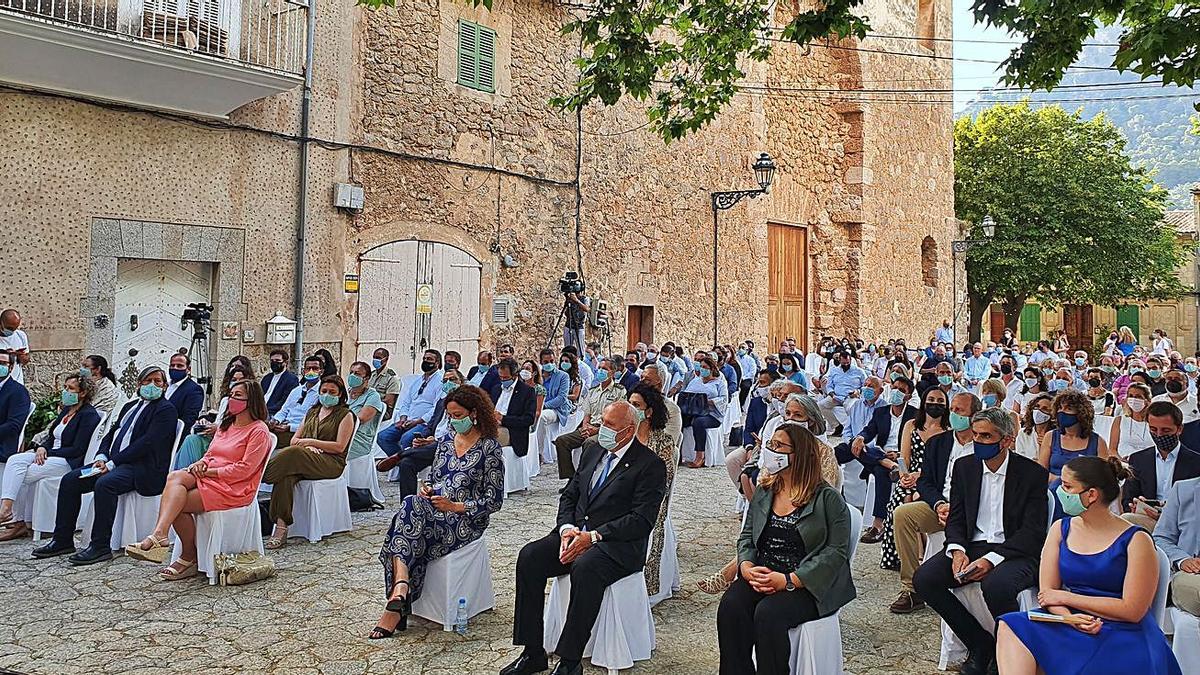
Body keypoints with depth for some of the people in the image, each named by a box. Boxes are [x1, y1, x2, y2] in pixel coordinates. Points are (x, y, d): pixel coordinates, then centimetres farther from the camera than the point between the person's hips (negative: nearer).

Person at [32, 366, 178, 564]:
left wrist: (112, 463, -16)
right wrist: (102, 457, -1)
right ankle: (63, 539, 2)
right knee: (70, 479, -4)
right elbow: (111, 433, 20)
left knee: (104, 483, -32)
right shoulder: (130, 406, 25)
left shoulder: (166, 409, -3)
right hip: (113, 462, 9)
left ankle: (101, 546, -26)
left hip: (142, 467, -9)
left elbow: (148, 442, -14)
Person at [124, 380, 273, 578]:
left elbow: (244, 469, -13)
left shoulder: (259, 430, -5)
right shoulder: (225, 425, 23)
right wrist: (201, 464, -2)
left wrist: (209, 472, -12)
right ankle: (159, 535, -35)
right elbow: (210, 454, 22)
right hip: (209, 478, 7)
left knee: (177, 503, -21)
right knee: (175, 476, -23)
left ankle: (189, 558, -13)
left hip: (233, 488, -7)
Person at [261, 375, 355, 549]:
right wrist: (308, 448, -4)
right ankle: (281, 528, -38)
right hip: (304, 462, 4)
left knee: (293, 453, -35)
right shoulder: (312, 412, 26)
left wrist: (312, 442, -10)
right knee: (286, 476, -32)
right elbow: (294, 440, 19)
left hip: (331, 463, -4)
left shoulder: (346, 415, 9)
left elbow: (340, 447, -3)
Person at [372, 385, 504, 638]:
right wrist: (427, 489, -1)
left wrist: (454, 506, -15)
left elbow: (494, 501, -7)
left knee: (404, 534, -29)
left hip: (465, 520, -5)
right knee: (411, 504, -31)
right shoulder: (445, 443, 15)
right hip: (434, 511, 5)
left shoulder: (490, 449, -4)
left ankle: (395, 608, -28)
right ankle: (401, 585, -41)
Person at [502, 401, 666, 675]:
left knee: (585, 567, -36)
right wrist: (566, 528, -5)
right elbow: (568, 496, 17)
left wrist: (593, 536, -20)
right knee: (529, 556, -17)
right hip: (575, 533, 7)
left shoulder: (651, 465, -6)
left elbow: (642, 520, -14)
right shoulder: (593, 452, 15)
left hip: (618, 545, -6)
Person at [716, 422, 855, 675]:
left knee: (768, 613, -31)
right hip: (760, 577, 5)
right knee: (730, 607, -24)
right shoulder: (763, 493, 13)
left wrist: (788, 581, -19)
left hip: (806, 585, -4)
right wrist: (747, 567, -8)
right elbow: (747, 537, 15)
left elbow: (836, 551, -10)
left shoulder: (828, 498, -4)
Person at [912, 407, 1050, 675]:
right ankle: (981, 642, -1)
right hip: (972, 546, 5)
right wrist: (958, 551, -13)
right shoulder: (964, 466, 8)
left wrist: (991, 560, -22)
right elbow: (956, 518, 9)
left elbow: (1033, 532, -10)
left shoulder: (1032, 472, -5)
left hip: (1014, 551, -4)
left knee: (996, 586, -37)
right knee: (923, 579, -19)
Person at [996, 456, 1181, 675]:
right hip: (1071, 626, 5)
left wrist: (1066, 597, -8)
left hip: (1122, 635, -4)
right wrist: (1068, 617, -17)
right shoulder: (1061, 529, 9)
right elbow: (1047, 593, 5)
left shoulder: (1135, 541, -5)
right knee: (1010, 628, -26)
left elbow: (1132, 610, -9)